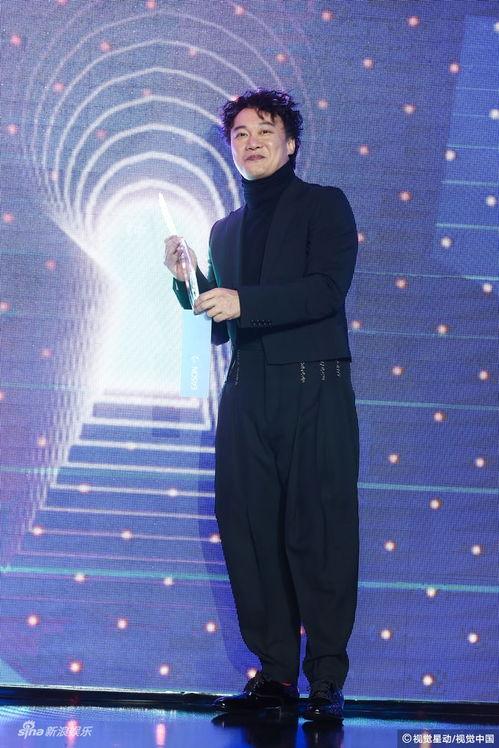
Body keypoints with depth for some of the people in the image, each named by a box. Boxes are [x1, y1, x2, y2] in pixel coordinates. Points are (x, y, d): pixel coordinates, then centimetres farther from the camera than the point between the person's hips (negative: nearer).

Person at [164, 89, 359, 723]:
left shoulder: (325, 205, 5)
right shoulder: (225, 230, 21)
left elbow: (328, 289, -10)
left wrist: (243, 302, -17)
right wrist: (188, 281, 3)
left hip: (314, 392, -5)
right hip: (246, 397, 5)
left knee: (320, 533, -6)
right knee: (251, 534, 2)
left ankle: (327, 680, -1)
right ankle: (275, 674, 9)